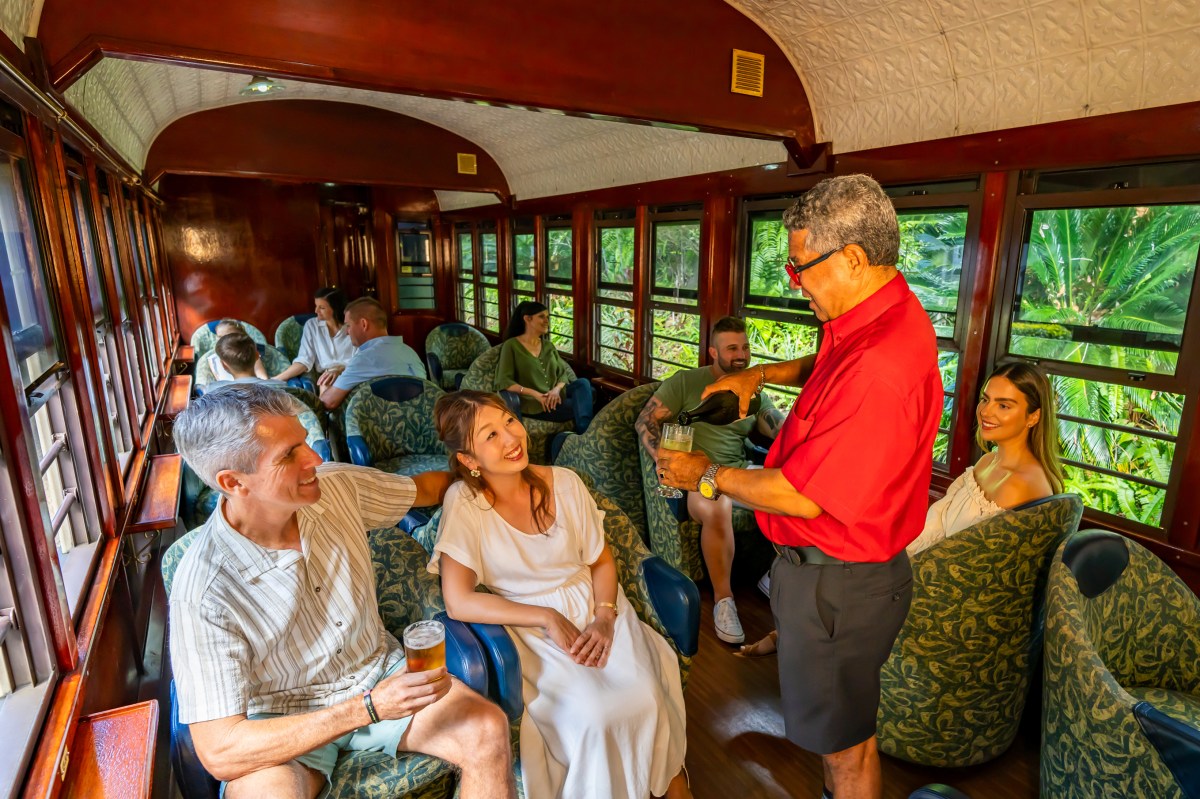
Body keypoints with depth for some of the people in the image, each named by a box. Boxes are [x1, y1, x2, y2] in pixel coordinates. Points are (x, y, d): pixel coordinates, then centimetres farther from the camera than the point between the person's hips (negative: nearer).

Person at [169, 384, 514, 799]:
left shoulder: (336, 485, -11)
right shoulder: (202, 589, -23)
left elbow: (423, 488, 10)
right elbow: (220, 752, -23)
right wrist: (368, 708, -31)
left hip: (380, 671, 3)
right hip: (283, 719, -2)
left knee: (489, 728, -22)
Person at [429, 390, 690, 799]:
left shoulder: (564, 482, -6)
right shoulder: (464, 503, -15)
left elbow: (602, 560, 4)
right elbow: (459, 602, -17)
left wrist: (605, 617, -14)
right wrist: (548, 618, -19)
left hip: (596, 609, 3)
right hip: (533, 629, -2)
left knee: (645, 699, -19)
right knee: (595, 719, -24)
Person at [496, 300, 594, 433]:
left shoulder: (548, 345, 18)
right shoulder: (511, 345, -1)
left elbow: (565, 372, 11)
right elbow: (504, 382, -10)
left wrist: (557, 389, -13)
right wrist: (535, 394, -20)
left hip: (555, 397, 6)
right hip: (533, 403, -6)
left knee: (583, 383, -26)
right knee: (582, 405, -27)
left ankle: (584, 432, -32)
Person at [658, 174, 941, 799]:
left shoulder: (880, 366, -33)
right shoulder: (881, 319, 1)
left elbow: (800, 496, -28)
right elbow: (832, 366, 25)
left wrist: (707, 476, -12)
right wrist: (759, 374, 9)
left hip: (837, 583, -10)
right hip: (829, 566, 10)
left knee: (844, 744, 15)